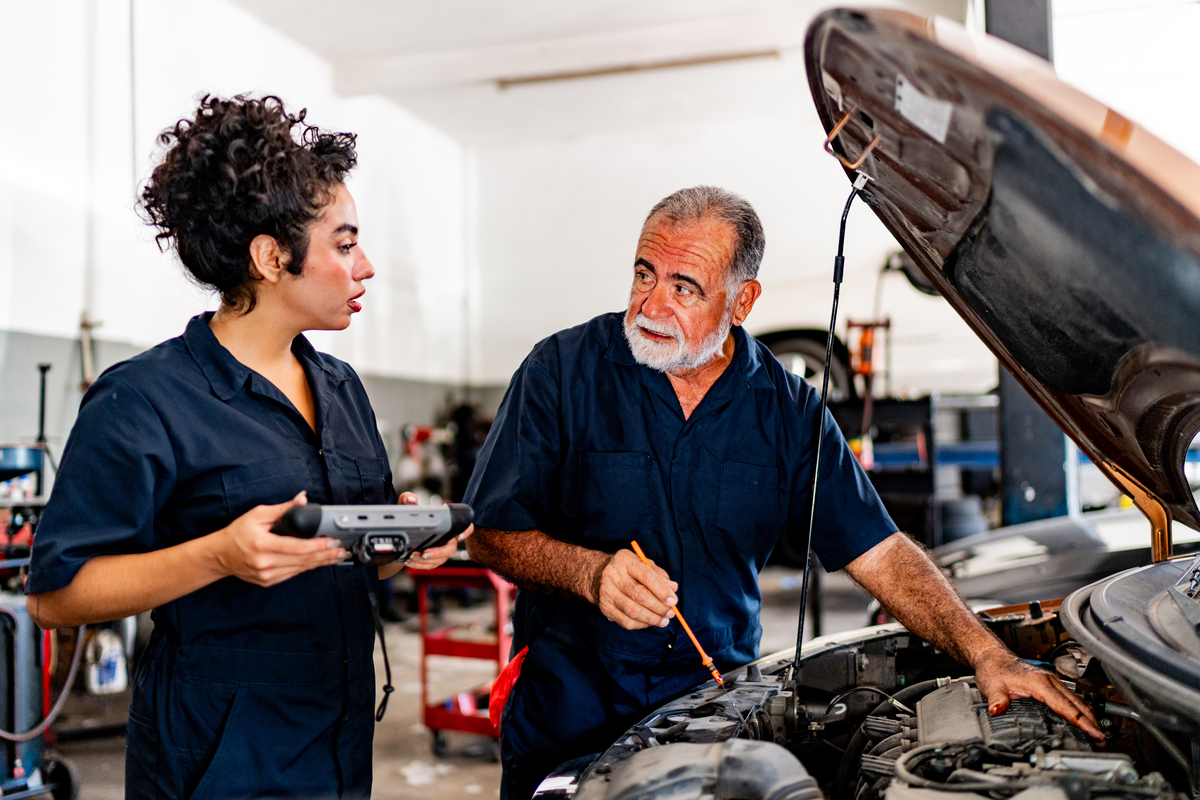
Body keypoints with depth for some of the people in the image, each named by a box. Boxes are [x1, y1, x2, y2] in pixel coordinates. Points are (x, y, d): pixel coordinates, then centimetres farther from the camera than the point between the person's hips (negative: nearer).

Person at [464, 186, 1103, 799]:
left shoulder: (787, 409, -2)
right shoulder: (562, 371, -9)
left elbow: (878, 551, -3)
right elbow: (490, 533, -8)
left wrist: (989, 657, -14)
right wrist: (590, 572, -26)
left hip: (719, 706, 2)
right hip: (568, 710, -1)